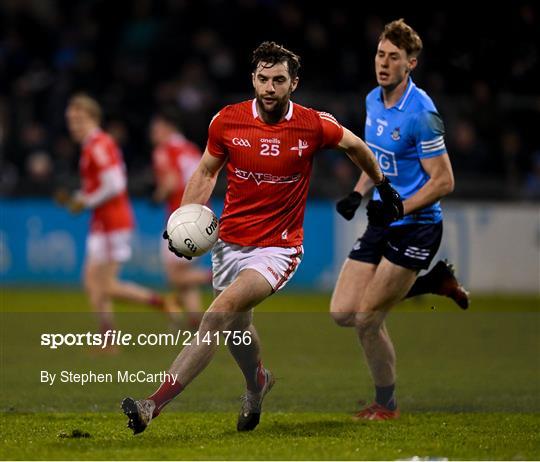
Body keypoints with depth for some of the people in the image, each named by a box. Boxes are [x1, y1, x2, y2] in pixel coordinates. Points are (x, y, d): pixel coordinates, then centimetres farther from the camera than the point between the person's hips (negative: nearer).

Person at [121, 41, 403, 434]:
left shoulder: (313, 125, -10)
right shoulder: (227, 121, -6)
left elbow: (355, 146, 11)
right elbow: (207, 172, 10)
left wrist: (382, 185, 24)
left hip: (278, 247, -4)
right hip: (230, 241, 4)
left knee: (219, 314, -24)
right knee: (237, 328, 19)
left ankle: (156, 404, -29)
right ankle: (257, 383, 54)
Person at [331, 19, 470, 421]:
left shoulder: (421, 113, -19)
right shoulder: (373, 101, 6)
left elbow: (443, 181, -18)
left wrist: (398, 209, -26)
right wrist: (358, 194, 7)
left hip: (416, 227, -8)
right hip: (383, 223, 8)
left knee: (367, 319, -8)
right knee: (342, 313, 2)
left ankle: (386, 405, 14)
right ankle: (436, 282, 19)